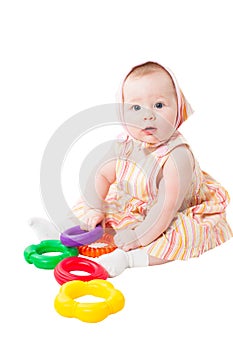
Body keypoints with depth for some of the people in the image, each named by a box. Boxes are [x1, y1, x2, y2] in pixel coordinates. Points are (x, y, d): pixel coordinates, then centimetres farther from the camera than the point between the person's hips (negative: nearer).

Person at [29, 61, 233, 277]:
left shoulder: (178, 155, -28)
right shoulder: (126, 146, -9)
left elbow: (167, 206, -31)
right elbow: (104, 176, 5)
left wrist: (140, 237, -29)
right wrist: (96, 210, -8)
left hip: (169, 222, -6)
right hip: (130, 212, 6)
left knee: (184, 236, -37)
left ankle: (126, 257, -36)